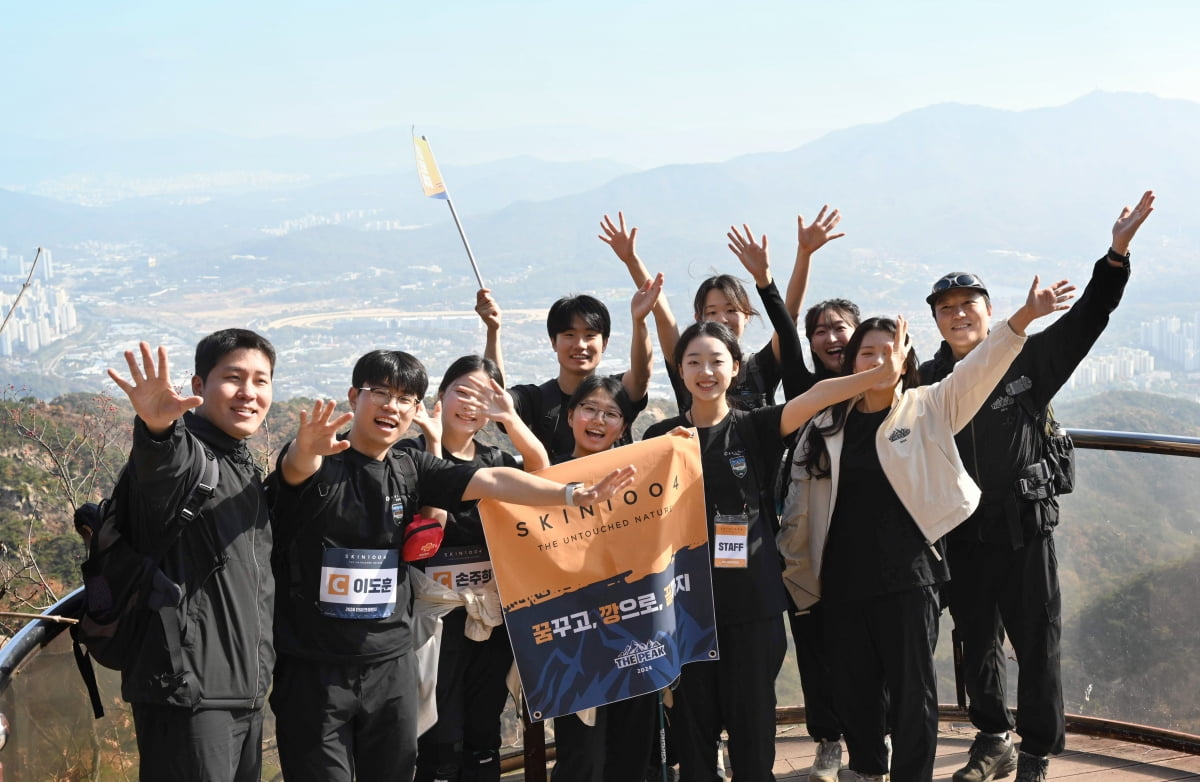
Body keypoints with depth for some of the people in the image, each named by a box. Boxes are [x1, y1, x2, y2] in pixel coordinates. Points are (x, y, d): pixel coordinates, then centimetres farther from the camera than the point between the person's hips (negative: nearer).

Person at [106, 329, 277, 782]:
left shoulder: (248, 470, 16)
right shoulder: (182, 452, -10)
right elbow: (166, 470, -37)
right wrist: (159, 428, -58)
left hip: (247, 691, 9)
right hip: (189, 690, -9)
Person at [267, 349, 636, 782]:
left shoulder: (411, 468, 5)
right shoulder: (319, 461, -7)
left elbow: (491, 481, -4)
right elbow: (297, 467, -30)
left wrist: (574, 494, -15)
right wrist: (306, 449, -55)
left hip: (391, 666, 4)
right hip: (312, 669, -4)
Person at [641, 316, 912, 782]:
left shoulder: (755, 428, -1)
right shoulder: (662, 436, 3)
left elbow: (816, 395, -18)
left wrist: (881, 374, -34)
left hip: (752, 602, -1)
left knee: (752, 722, 7)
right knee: (692, 723, 9)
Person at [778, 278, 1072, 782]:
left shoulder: (929, 409, 0)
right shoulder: (826, 424, 7)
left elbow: (980, 369, -13)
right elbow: (801, 503, 12)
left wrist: (1024, 316, -27)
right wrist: (791, 566, 13)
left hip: (907, 574, -3)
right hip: (843, 579, 3)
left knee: (912, 689, 3)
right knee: (852, 688, 14)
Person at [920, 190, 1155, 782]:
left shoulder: (1027, 360, -3)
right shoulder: (929, 380, 3)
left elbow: (1085, 320, -11)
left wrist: (1117, 255, -21)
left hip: (1024, 527, -2)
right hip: (962, 533, 3)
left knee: (1036, 643, 5)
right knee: (976, 642, 14)